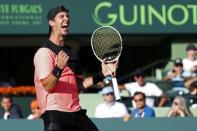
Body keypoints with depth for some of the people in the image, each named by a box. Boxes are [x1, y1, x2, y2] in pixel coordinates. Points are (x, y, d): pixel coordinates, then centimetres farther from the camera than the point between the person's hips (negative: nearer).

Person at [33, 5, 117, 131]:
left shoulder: (71, 53, 19)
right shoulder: (44, 52, -6)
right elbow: (47, 85, -16)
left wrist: (102, 74, 13)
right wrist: (59, 68, -32)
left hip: (76, 112, 8)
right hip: (55, 113, -8)